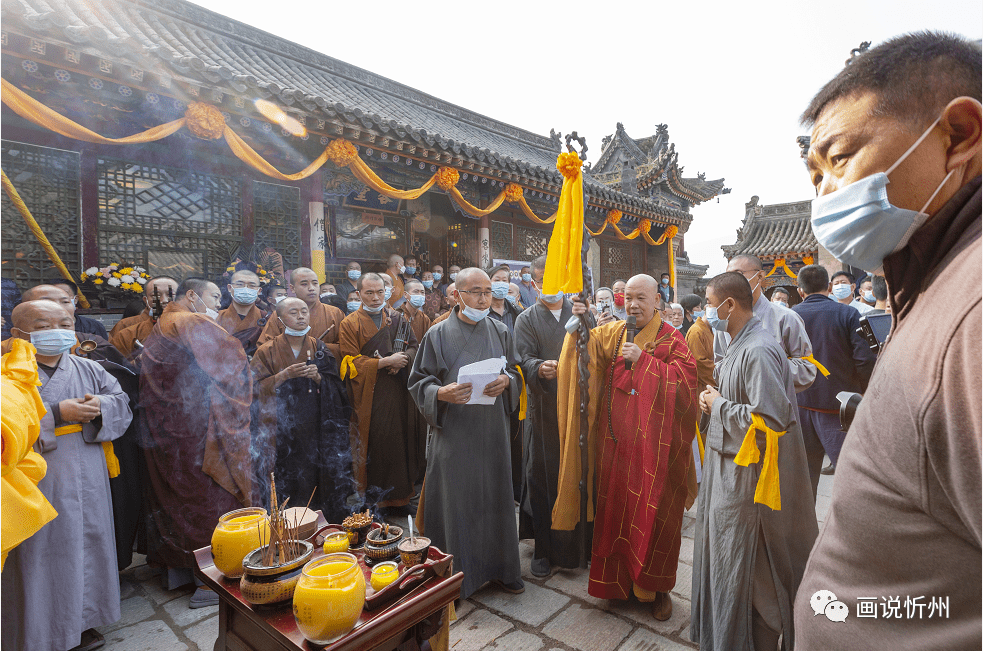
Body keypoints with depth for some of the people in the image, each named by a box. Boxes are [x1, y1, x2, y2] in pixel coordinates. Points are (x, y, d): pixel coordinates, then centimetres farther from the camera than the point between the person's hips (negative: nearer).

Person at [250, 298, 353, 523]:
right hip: (281, 427, -1)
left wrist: (317, 377, -14)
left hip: (315, 426, 1)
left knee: (313, 476, -1)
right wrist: (286, 374, -17)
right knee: (286, 478, -3)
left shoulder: (319, 348, 7)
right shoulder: (267, 351, 2)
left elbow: (336, 388, 5)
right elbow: (257, 388, -4)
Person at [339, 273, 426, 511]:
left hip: (400, 391, 3)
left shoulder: (398, 318, 12)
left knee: (401, 441, 2)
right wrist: (385, 362, -14)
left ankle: (399, 495, 16)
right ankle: (375, 498, 13)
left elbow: (414, 346, 11)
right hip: (370, 395, -2)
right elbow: (352, 361, -5)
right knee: (375, 445, -3)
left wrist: (401, 359, -11)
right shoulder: (350, 324, 3)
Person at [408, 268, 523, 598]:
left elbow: (516, 371, 11)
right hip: (454, 432, -3)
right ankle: (456, 575, 23)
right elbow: (419, 381, -2)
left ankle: (499, 566, 31)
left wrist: (506, 381, -12)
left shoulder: (500, 331, 5)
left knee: (495, 497, 12)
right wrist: (441, 393, -22)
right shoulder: (438, 334, -4)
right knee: (455, 501, 4)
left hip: (492, 431, 3)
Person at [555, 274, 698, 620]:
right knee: (617, 506, 11)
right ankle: (619, 580, 30)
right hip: (617, 439, 3)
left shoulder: (671, 339, -3)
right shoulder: (614, 333, 8)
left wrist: (643, 360, -18)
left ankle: (657, 587, 27)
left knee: (653, 512, 6)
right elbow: (588, 346, -4)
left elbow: (685, 381, -13)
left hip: (654, 442, -3)